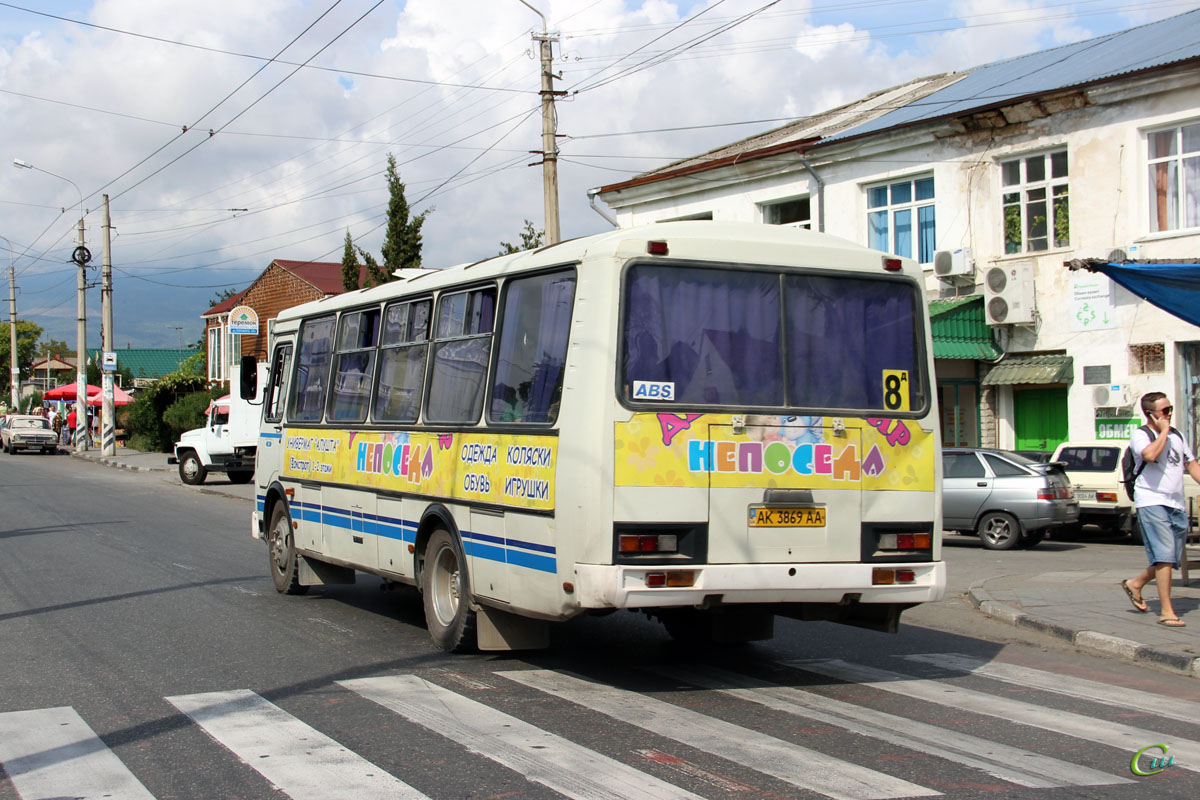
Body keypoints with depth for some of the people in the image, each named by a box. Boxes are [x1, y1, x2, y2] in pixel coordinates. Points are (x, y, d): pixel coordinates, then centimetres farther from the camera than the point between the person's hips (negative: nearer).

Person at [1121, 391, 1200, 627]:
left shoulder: (1176, 435, 17)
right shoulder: (1140, 435, -5)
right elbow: (1150, 454, -26)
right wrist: (1163, 431, -12)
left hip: (1176, 504, 7)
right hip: (1152, 503, -7)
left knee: (1171, 560, 10)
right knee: (1165, 556, -14)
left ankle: (1135, 584, 32)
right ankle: (1166, 612, -12)